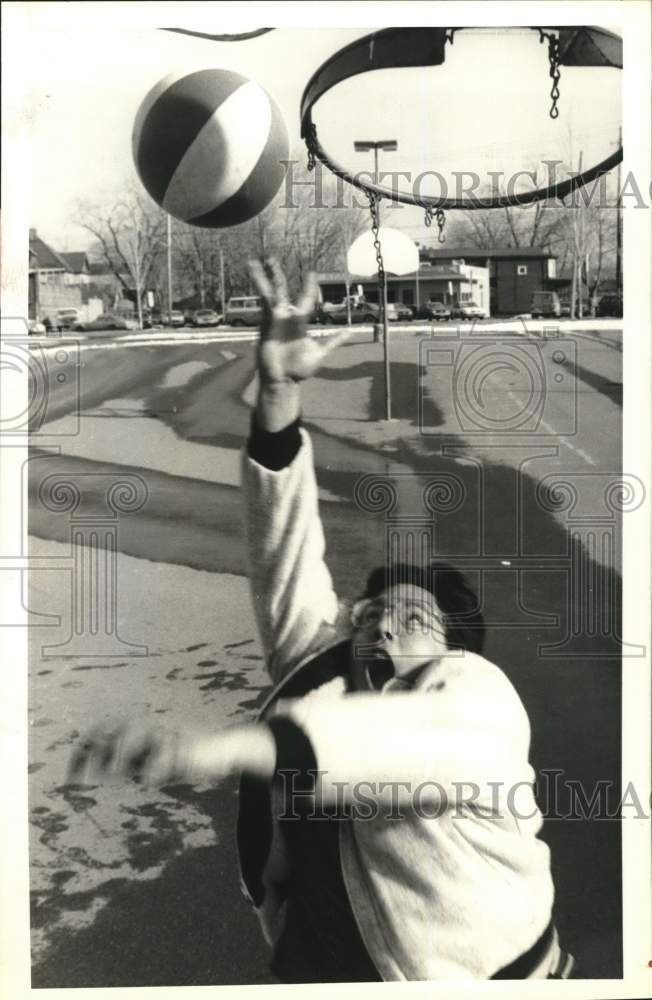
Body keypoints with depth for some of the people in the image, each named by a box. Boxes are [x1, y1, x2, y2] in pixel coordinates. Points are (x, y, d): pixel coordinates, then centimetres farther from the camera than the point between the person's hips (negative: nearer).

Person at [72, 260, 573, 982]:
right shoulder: (320, 670, 2)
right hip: (318, 964, 4)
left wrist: (235, 745, -48)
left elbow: (428, 738, -34)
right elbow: (287, 552, -5)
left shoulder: (473, 688, -11)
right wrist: (278, 393, -14)